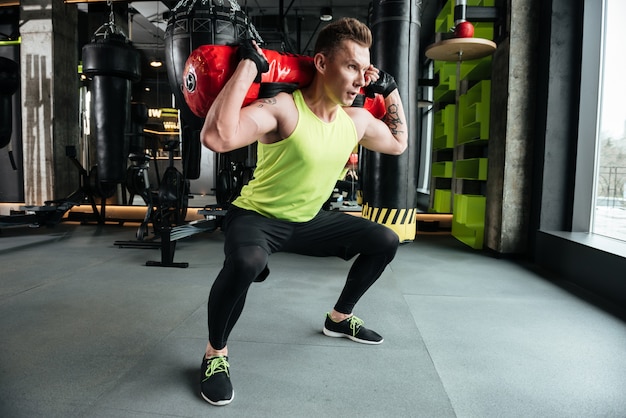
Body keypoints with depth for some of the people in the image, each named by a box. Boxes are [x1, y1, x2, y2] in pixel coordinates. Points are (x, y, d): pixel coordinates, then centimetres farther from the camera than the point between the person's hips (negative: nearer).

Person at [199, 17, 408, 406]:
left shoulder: (357, 120, -3)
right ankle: (216, 353, -9)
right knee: (245, 262, -41)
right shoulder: (282, 108, -26)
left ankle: (339, 318, 26)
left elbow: (398, 144, 18)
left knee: (386, 241, 7)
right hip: (256, 216, -7)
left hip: (308, 222, 7)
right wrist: (249, 65, -37)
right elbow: (217, 137, -43)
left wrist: (390, 89, 10)